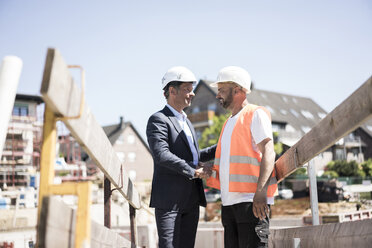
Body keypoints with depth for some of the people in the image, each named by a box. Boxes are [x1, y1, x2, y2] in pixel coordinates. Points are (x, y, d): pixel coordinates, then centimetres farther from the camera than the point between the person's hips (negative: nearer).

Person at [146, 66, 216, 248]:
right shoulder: (158, 120, -7)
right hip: (169, 199, -8)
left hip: (191, 200, 8)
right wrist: (193, 171, -20)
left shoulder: (186, 122, 22)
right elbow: (161, 155, -22)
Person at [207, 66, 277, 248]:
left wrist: (260, 191, -25)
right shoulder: (229, 122, 24)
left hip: (251, 200, -8)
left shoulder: (256, 114, -2)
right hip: (229, 202, 8)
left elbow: (268, 152, -14)